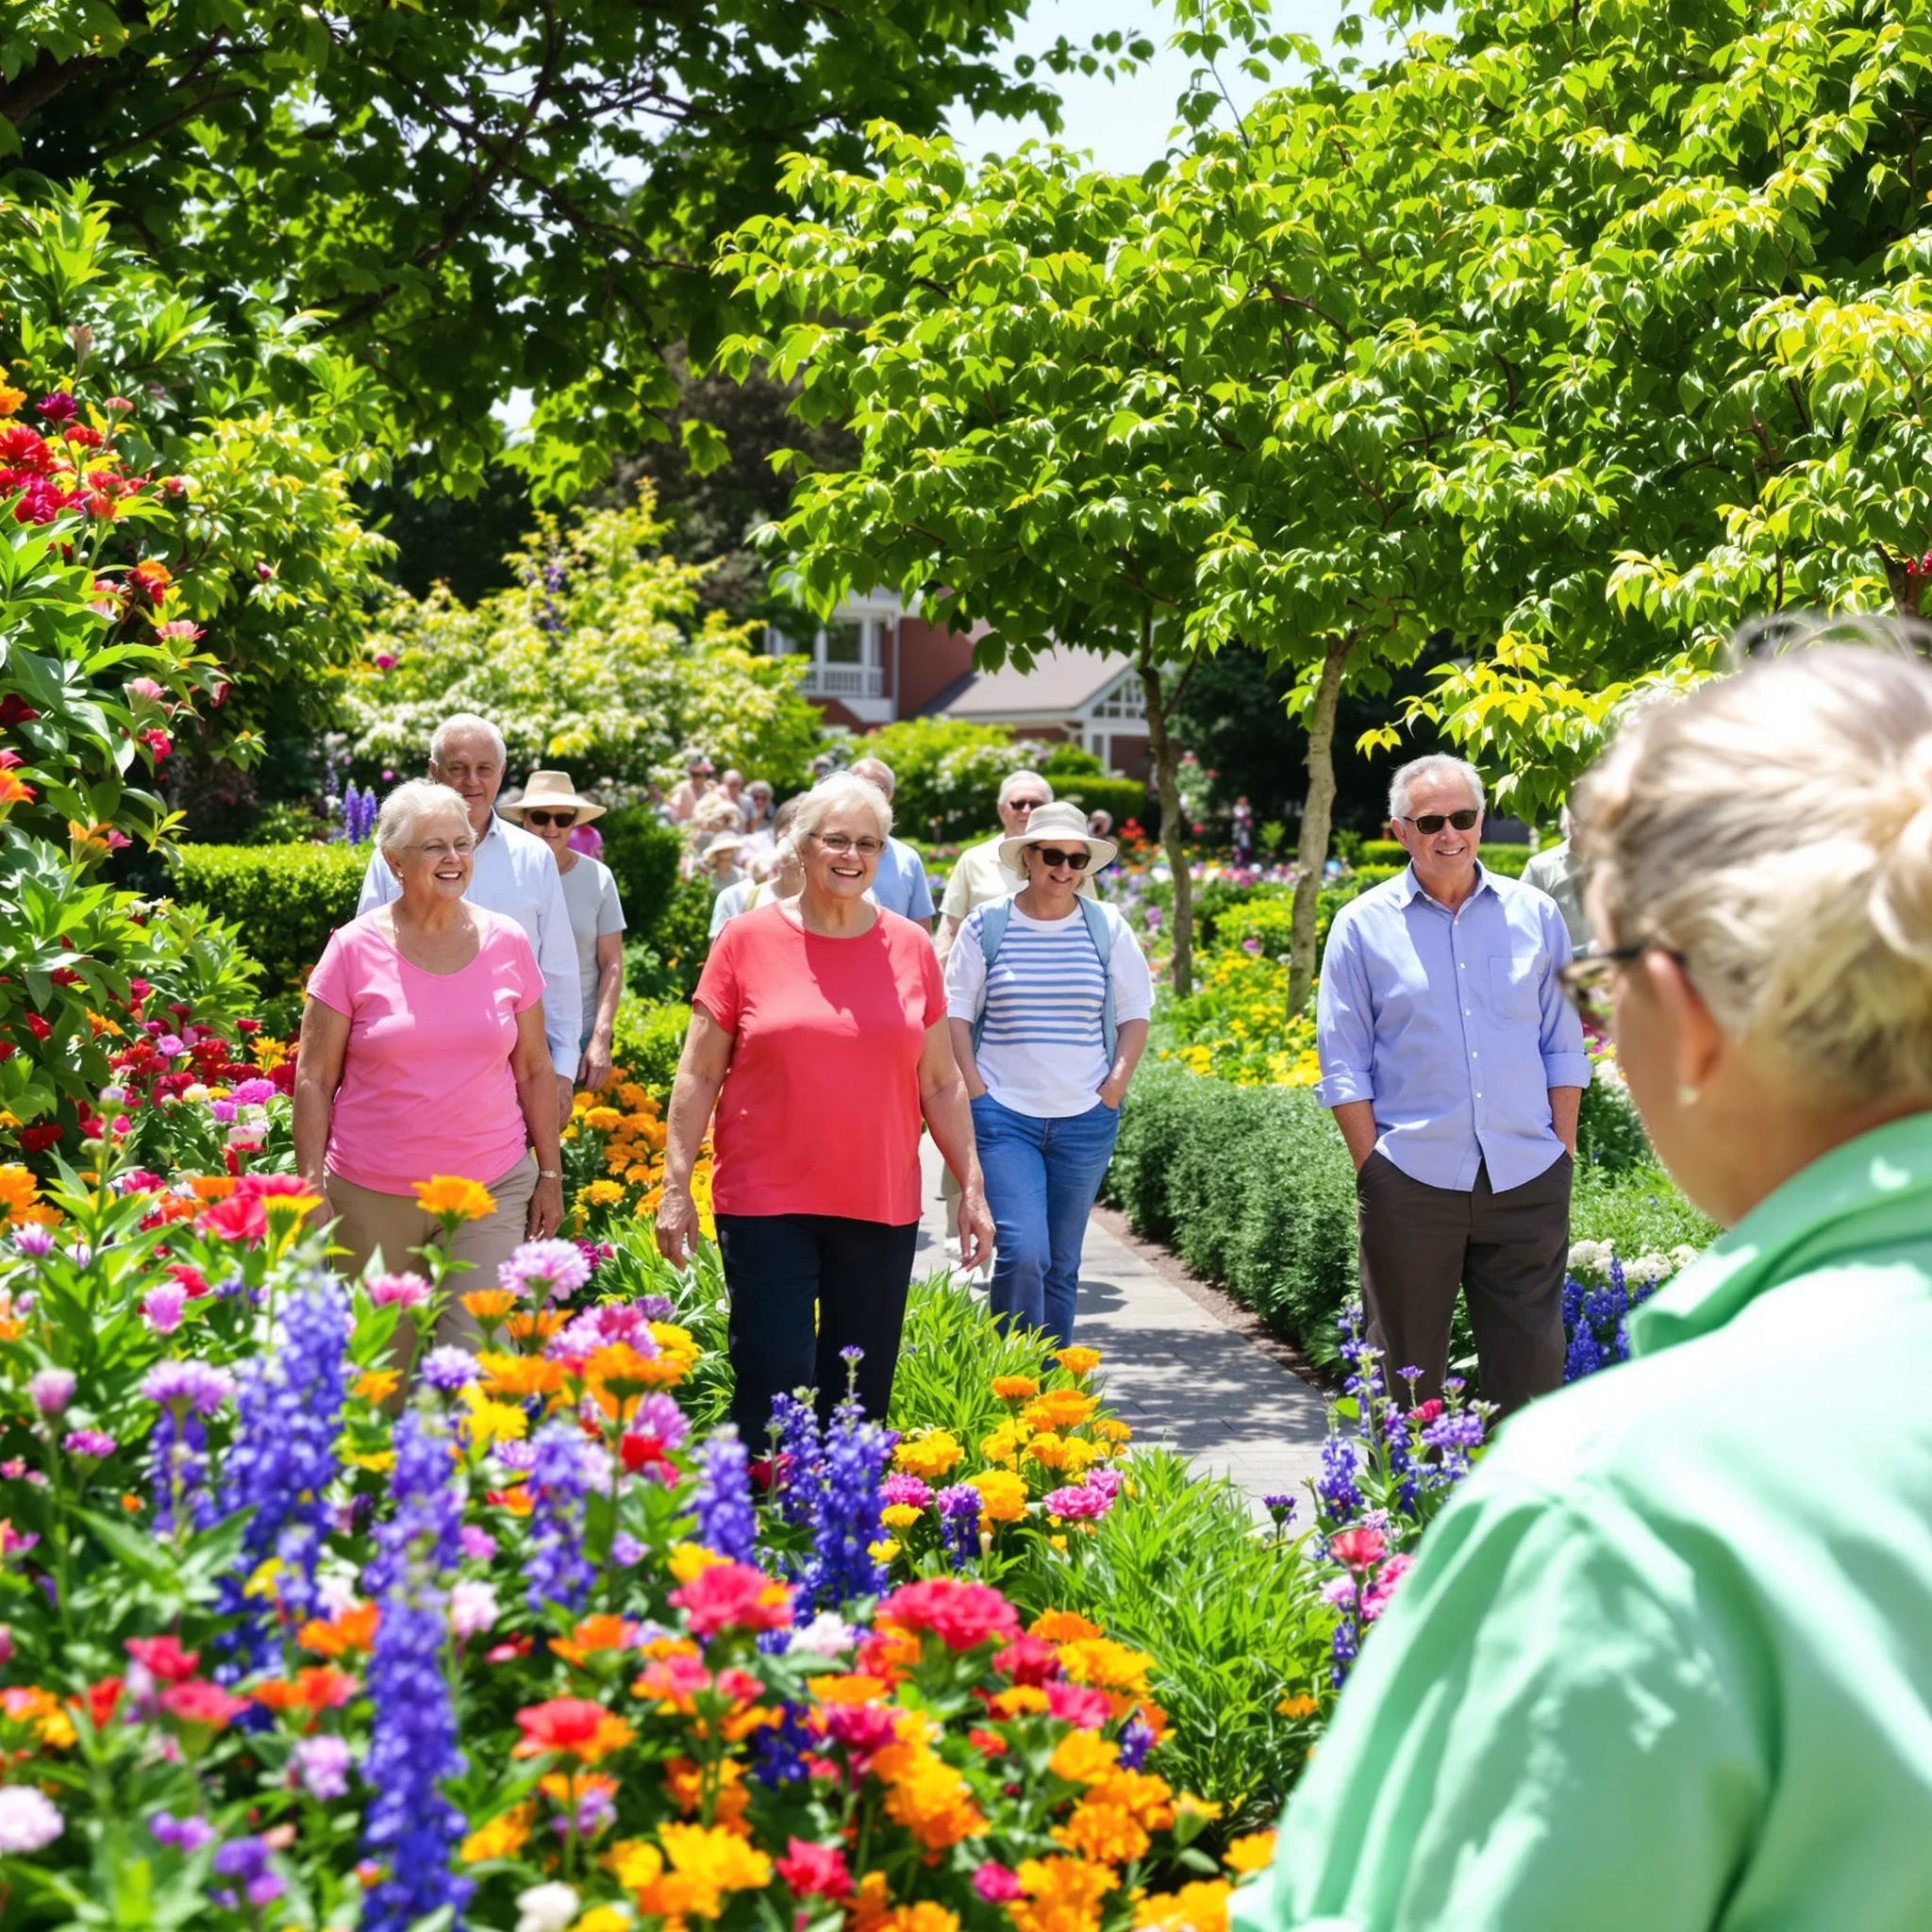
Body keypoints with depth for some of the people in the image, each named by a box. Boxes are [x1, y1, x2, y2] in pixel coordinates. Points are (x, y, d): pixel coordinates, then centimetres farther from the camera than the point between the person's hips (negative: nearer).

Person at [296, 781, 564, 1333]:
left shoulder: (507, 943, 5)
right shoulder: (355, 948, -2)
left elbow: (534, 1070, 12)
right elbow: (313, 1079, 0)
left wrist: (550, 1174, 11)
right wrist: (312, 1188, -5)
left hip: (490, 1186, 1)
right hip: (371, 1198, -1)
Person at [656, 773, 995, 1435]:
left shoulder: (910, 948, 8)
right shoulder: (747, 941, 1)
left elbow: (941, 1083, 13)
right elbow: (699, 1075, 3)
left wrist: (972, 1187, 9)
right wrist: (676, 1187, -2)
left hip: (882, 1207, 3)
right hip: (766, 1204, -2)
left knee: (860, 1398, 7)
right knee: (773, 1388, -6)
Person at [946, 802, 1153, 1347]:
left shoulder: (1107, 928, 4)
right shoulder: (986, 926, 0)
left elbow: (1135, 1014, 11)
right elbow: (955, 1013, 3)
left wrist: (1114, 1089, 0)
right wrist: (976, 1091, -6)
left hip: (1085, 1121, 2)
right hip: (1004, 1116, -2)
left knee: (1062, 1262, 8)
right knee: (1022, 1252, -16)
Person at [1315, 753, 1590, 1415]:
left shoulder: (1535, 914, 9)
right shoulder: (1362, 926, 4)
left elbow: (1564, 1045, 12)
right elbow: (1343, 1064, 3)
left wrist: (1562, 1154, 4)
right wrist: (1372, 1167, -5)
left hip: (1526, 1181, 1)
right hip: (1412, 1181, -1)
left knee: (1531, 1362, 4)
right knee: (1405, 1366, 6)